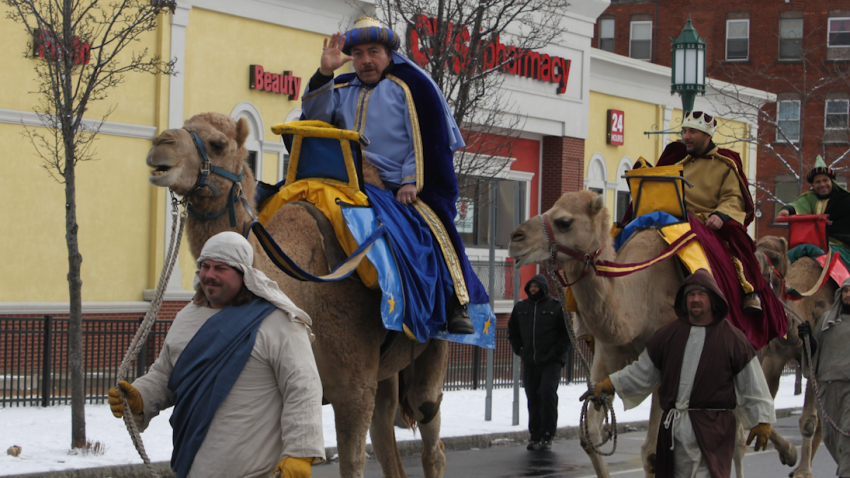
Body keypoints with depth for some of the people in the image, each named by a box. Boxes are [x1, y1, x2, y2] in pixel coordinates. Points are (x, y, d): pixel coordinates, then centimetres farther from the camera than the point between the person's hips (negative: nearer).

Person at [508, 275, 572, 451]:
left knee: (547, 392, -15)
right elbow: (512, 331, 24)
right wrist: (519, 350, 12)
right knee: (533, 398, 5)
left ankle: (547, 435, -10)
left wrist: (556, 352, -7)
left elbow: (567, 332, 0)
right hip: (529, 362, 5)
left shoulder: (556, 306, -2)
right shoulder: (521, 307, 11)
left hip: (551, 361, -5)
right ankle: (535, 435, 12)